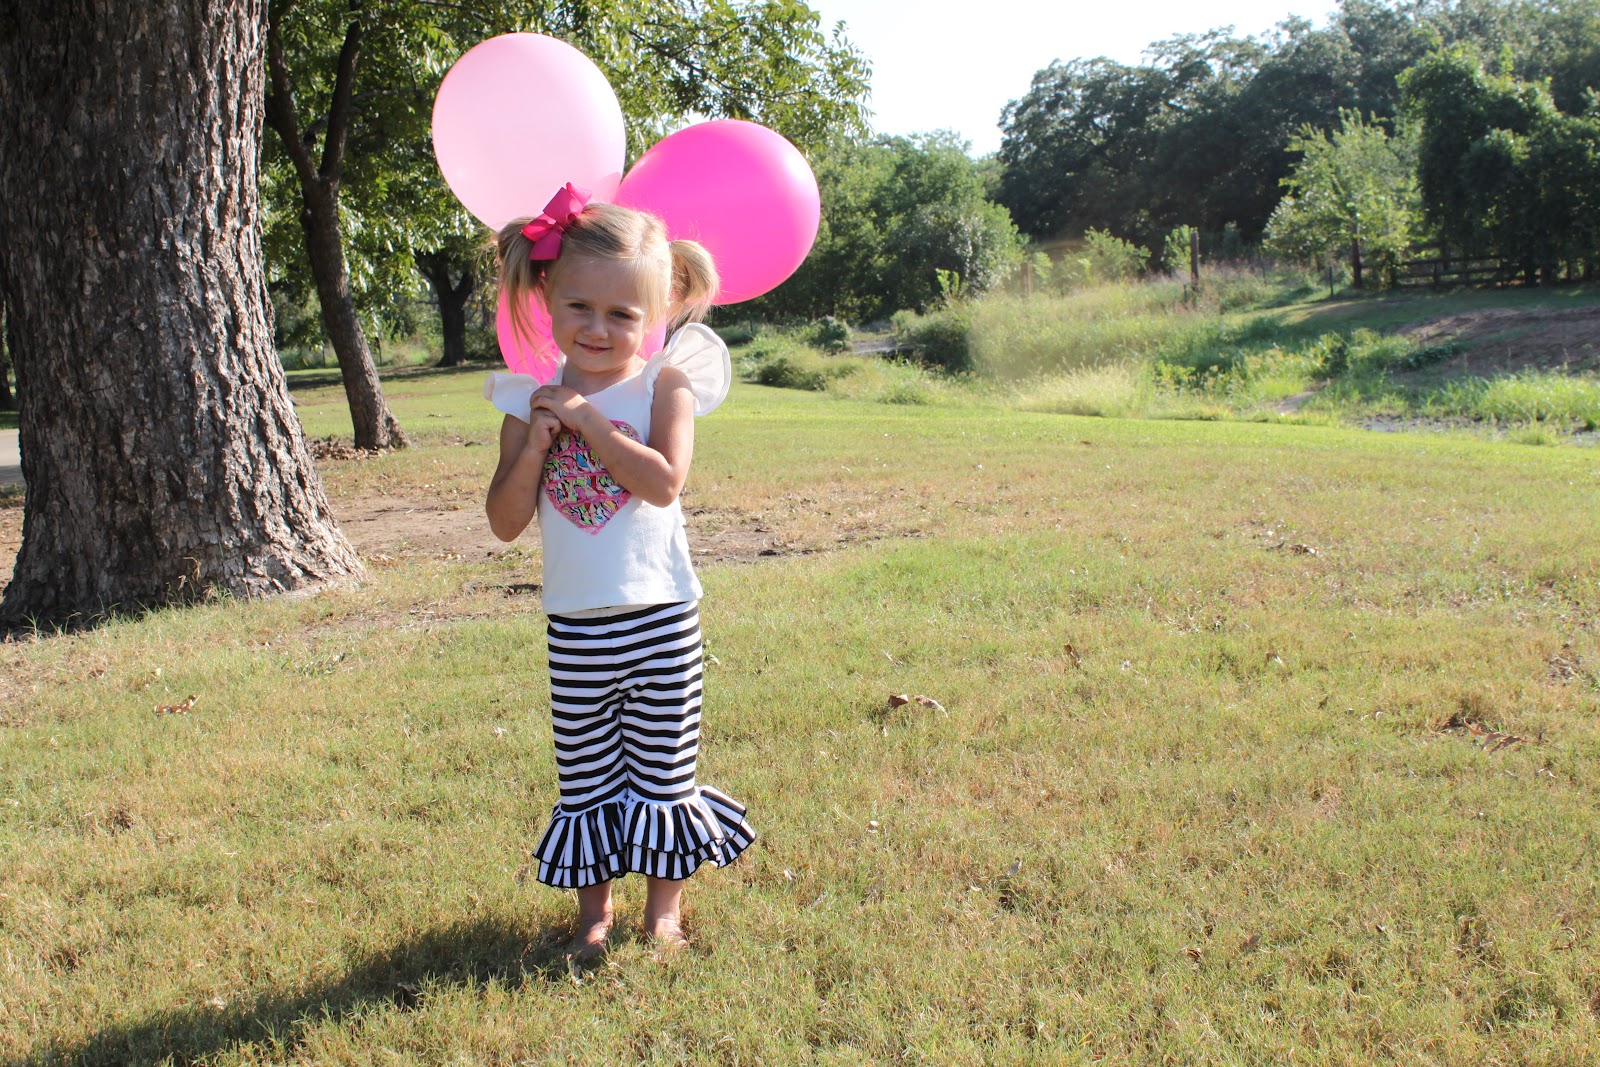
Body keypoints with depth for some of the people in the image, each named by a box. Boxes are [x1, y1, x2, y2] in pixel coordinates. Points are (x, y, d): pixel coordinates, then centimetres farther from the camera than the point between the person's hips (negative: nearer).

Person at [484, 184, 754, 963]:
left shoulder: (665, 384, -5)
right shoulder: (532, 401, 2)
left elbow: (663, 482, -22)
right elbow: (505, 522, -2)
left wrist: (586, 420, -20)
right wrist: (534, 444, -15)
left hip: (660, 618, -2)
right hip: (576, 628, 2)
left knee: (663, 770, 9)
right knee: (585, 778, 11)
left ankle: (665, 905, 26)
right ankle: (593, 912, 27)